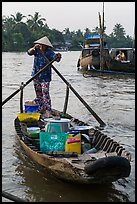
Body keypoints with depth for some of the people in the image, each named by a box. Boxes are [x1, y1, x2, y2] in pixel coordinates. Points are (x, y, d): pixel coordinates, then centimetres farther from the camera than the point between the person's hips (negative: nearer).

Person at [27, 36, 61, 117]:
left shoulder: (49, 52, -11)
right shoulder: (37, 51, 2)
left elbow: (56, 58, -24)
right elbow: (29, 52, -13)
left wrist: (58, 57, -48)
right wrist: (34, 48, -32)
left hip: (45, 77, -5)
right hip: (36, 76, 5)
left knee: (45, 93, -14)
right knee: (38, 93, 12)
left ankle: (48, 111, -14)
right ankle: (40, 109, 23)